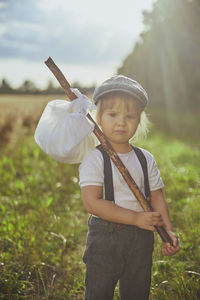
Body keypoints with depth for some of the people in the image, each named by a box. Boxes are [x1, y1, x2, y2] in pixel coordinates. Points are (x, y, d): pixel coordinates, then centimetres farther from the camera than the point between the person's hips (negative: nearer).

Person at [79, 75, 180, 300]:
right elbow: (92, 203, -20)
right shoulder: (94, 159, -12)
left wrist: (168, 230, -8)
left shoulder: (146, 159, 3)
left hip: (141, 239, 4)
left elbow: (157, 197, 7)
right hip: (104, 238, -4)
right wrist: (136, 218, -22)